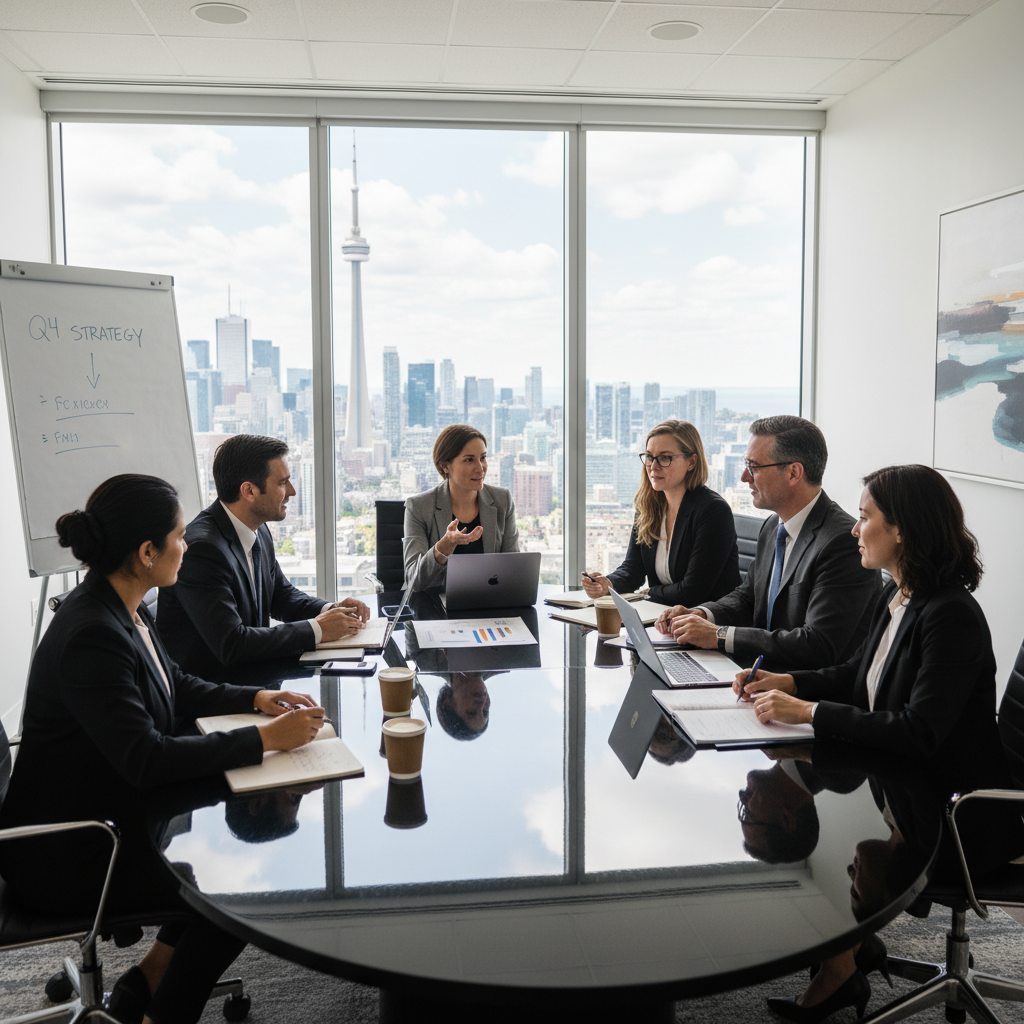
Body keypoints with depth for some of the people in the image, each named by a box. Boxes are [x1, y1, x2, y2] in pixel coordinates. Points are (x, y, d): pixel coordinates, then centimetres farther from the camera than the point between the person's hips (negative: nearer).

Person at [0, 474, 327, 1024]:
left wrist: (257, 697, 0)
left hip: (114, 810, 9)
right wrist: (263, 738, -27)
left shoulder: (124, 609, 1)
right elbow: (146, 758, -32)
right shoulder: (90, 635, -29)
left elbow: (177, 688, 15)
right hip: (65, 854, -9)